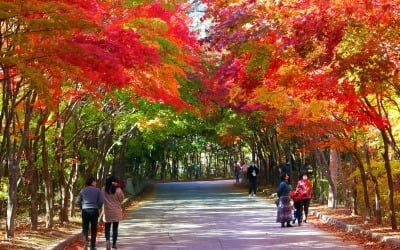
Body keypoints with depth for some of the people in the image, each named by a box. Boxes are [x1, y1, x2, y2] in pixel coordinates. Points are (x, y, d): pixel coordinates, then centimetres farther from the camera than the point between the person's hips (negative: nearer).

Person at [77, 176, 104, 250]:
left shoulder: (83, 191, 5)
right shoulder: (97, 190, 0)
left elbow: (78, 201, 2)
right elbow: (101, 201, -7)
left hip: (85, 211, 1)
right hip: (94, 211, -1)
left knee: (85, 228, 7)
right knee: (93, 229, 9)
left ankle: (85, 240, -21)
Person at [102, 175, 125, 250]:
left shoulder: (103, 189, -8)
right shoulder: (118, 190, -13)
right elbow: (121, 199, 1)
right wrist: (119, 188, -2)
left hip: (107, 212, 0)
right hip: (116, 212, 0)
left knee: (107, 227, 7)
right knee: (115, 228, 12)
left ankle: (107, 240, -18)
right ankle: (114, 243, 18)